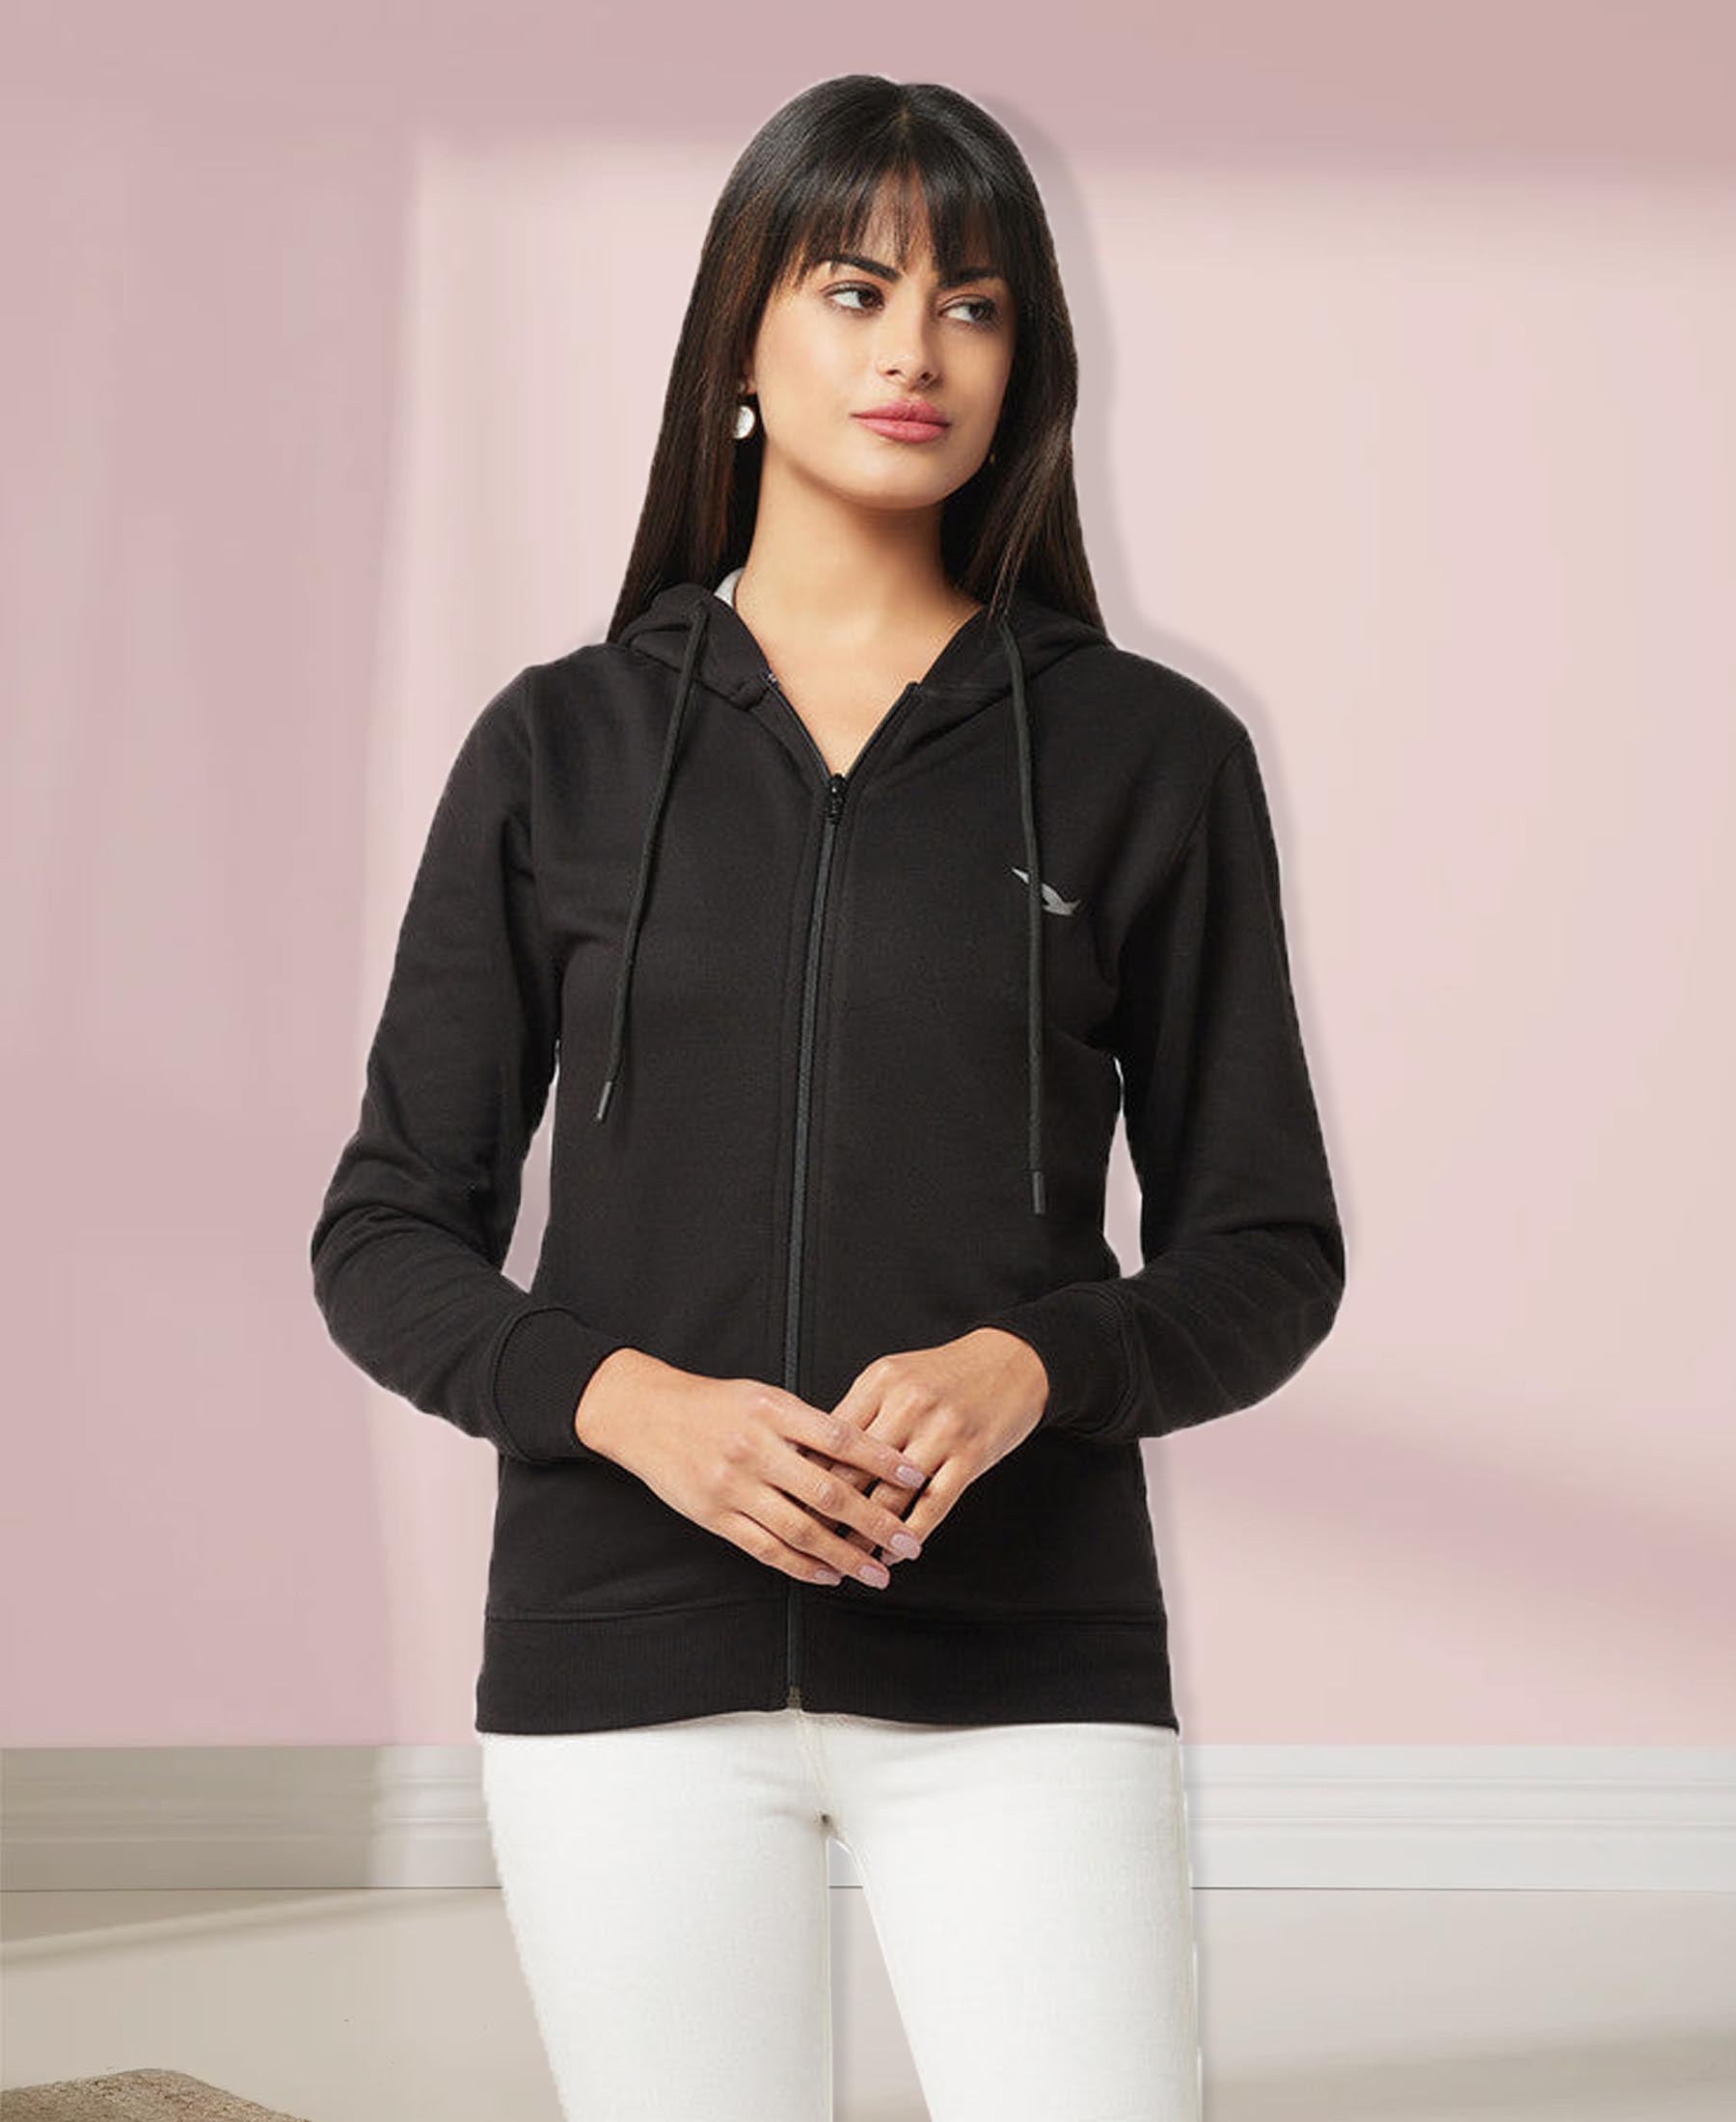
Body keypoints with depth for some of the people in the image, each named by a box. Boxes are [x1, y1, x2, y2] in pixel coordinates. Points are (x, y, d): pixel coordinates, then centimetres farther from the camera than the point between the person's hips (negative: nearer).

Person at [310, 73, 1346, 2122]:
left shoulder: (1148, 754, 4)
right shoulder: (562, 746, 6)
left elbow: (1264, 1255, 6)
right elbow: (385, 1240, 6)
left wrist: (1027, 1368, -13)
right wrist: (627, 1400, -12)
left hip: (1023, 1664, -1)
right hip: (628, 1655, 1)